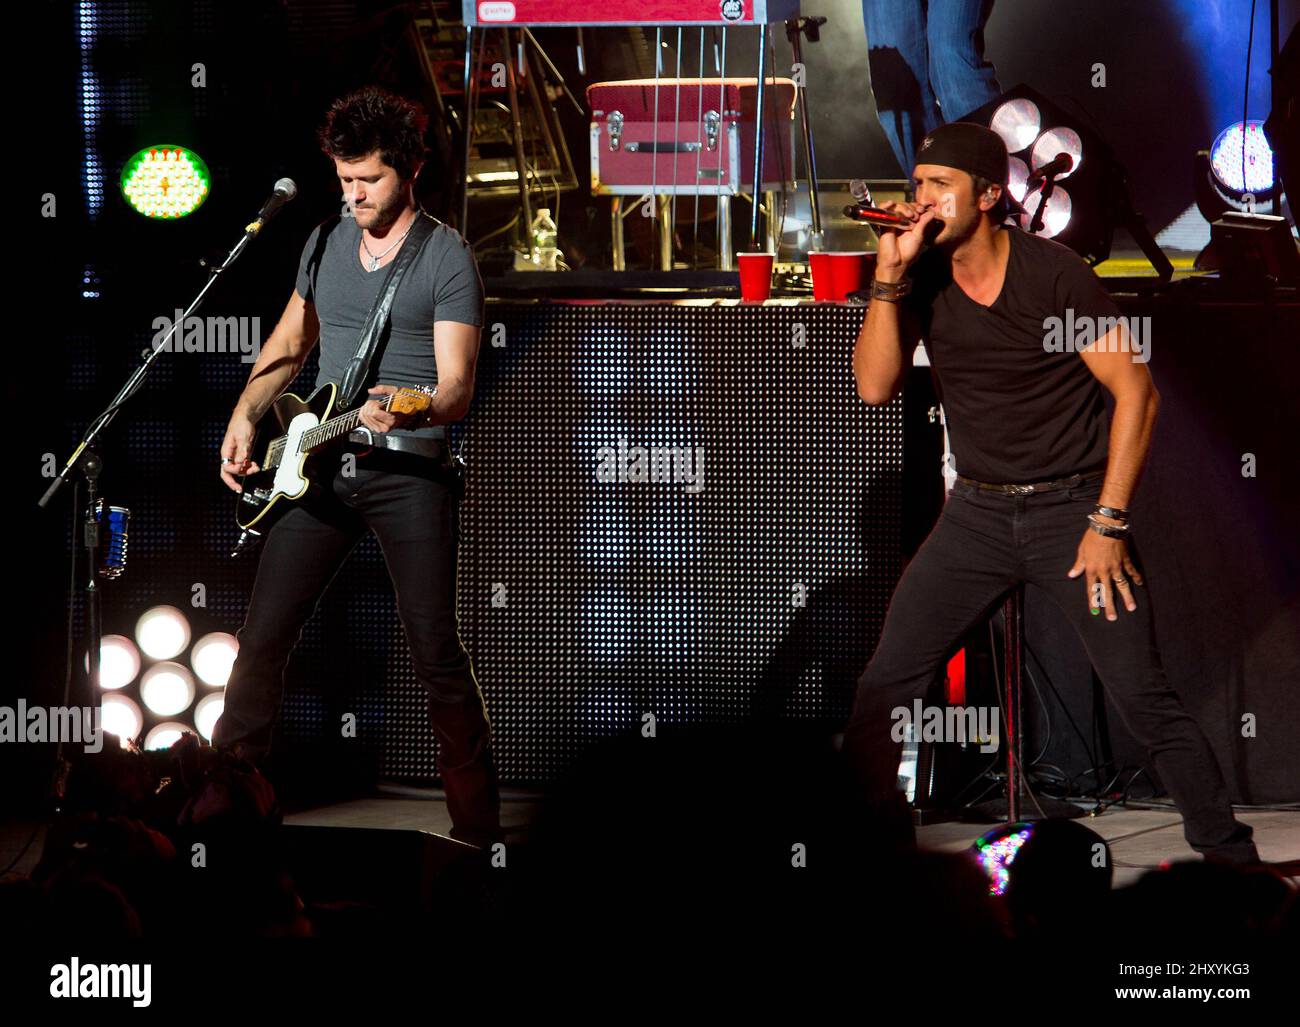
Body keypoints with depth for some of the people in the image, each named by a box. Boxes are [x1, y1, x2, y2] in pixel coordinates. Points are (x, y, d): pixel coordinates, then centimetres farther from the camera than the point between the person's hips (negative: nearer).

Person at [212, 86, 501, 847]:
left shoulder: (447, 258, -6)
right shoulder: (326, 243, 12)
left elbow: (458, 387, -12)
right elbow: (290, 345, 23)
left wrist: (413, 409, -33)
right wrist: (246, 416, 9)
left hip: (410, 468, -5)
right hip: (320, 464, 5)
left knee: (437, 652, -7)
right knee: (264, 638, 2)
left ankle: (478, 825, 2)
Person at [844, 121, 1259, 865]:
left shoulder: (1055, 275, -14)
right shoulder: (922, 280, 0)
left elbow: (1137, 392, -11)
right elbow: (874, 386, -9)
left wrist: (1108, 523, -14)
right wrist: (890, 274, -19)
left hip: (1072, 506, -4)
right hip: (978, 513, 4)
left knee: (1145, 698, -10)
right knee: (884, 686, -2)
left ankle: (1232, 859, 0)